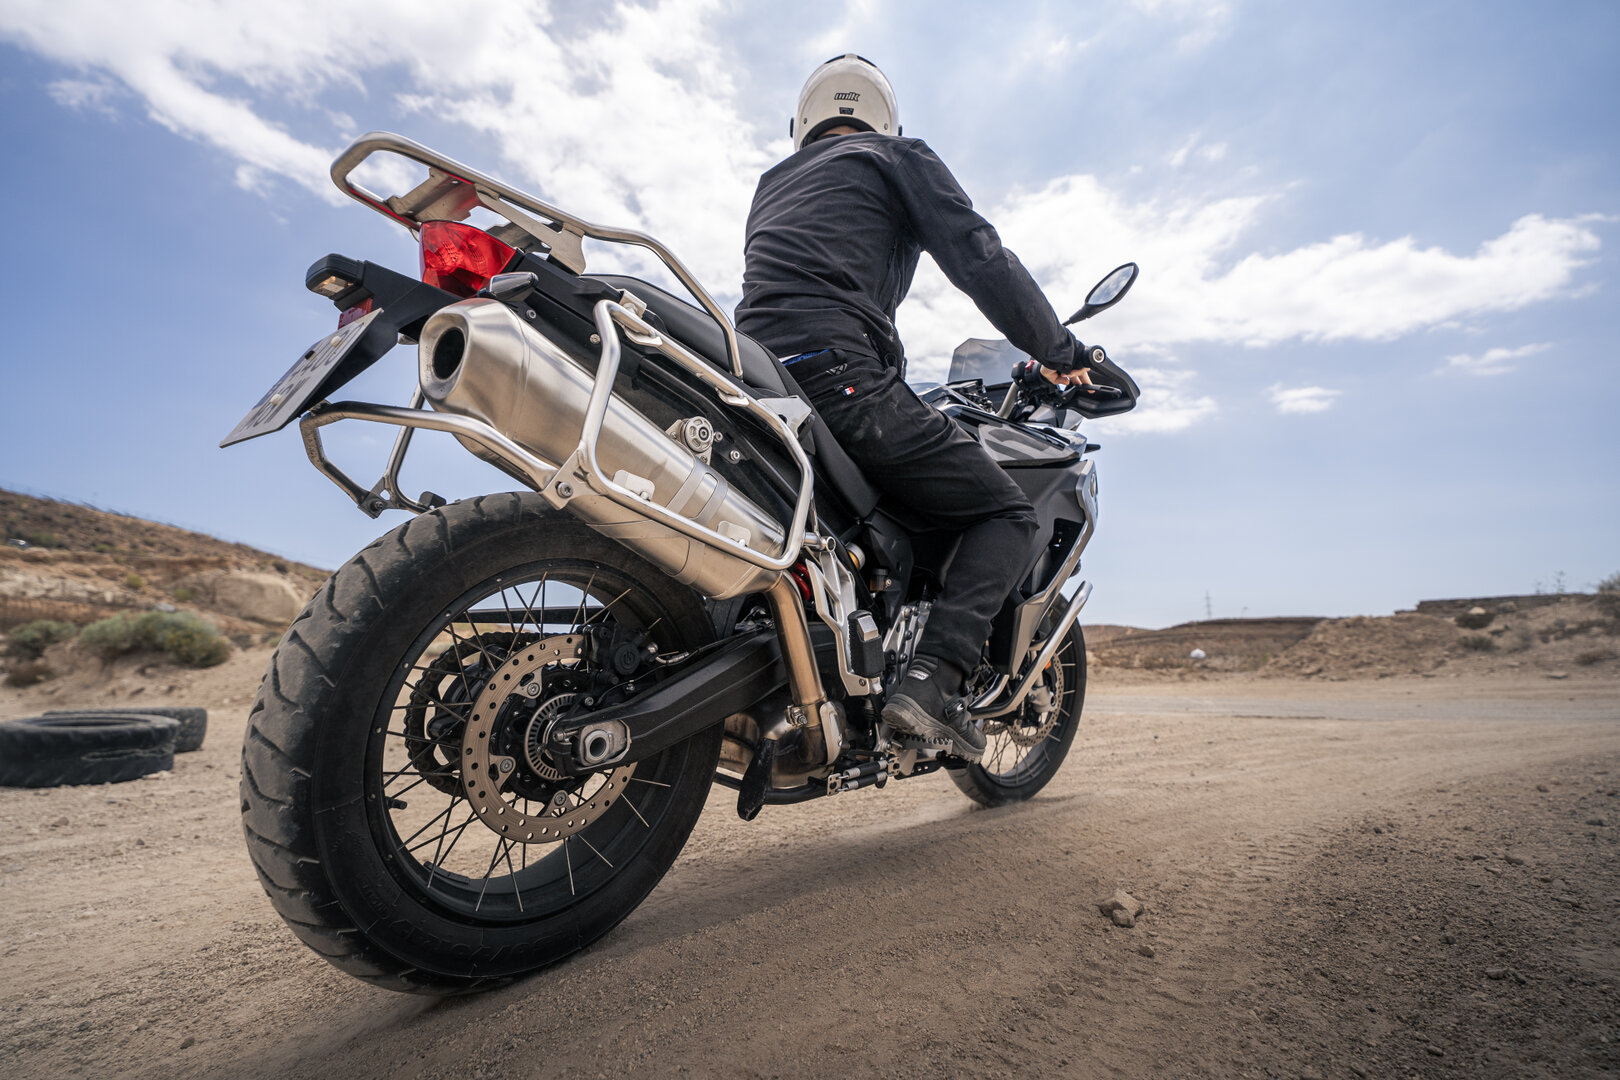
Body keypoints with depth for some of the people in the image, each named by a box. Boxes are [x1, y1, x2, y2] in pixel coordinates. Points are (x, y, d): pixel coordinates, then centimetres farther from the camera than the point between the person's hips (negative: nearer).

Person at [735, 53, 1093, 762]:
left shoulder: (772, 186, 34)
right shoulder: (898, 156, 16)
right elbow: (978, 257, 4)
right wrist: (1058, 350, 15)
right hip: (840, 374, -7)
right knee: (1005, 513, 1)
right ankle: (932, 679, -17)